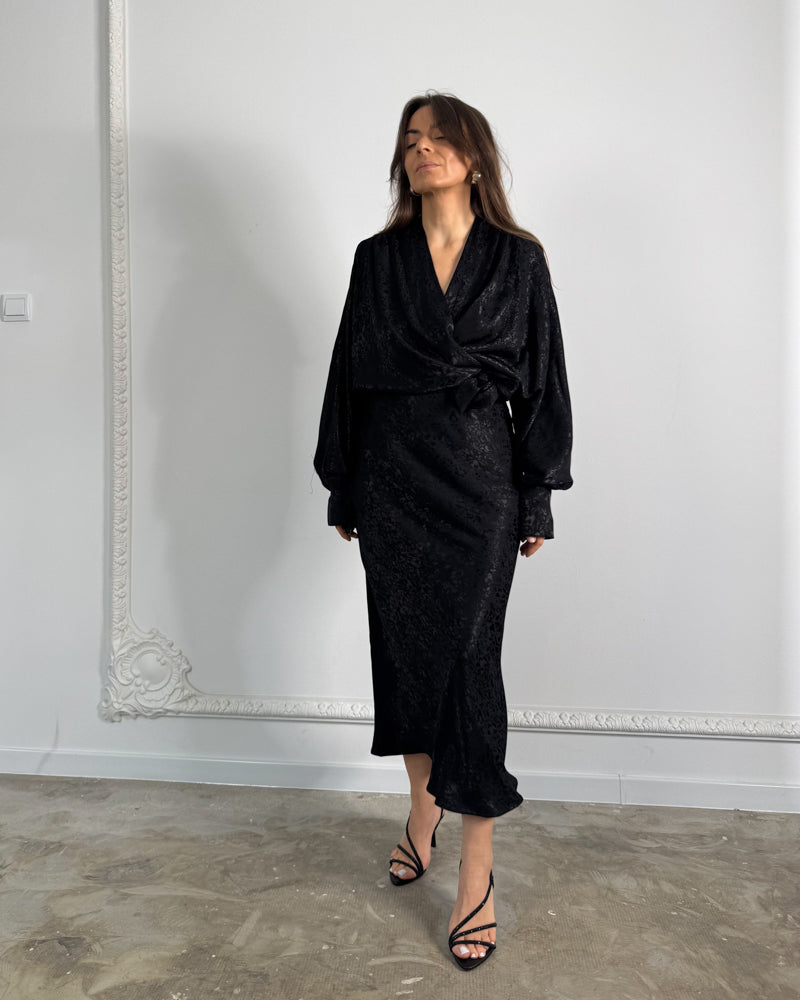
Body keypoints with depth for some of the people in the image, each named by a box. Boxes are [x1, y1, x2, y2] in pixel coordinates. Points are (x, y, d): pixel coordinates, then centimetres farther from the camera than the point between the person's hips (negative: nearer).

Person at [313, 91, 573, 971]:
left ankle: (475, 871, 8)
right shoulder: (376, 259, 8)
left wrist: (537, 499, -1)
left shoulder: (518, 260, 2)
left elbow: (542, 380, 2)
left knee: (467, 658, -4)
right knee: (404, 647, 10)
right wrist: (342, 488, 7)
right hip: (392, 476, 3)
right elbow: (349, 375, 9)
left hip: (479, 477, -2)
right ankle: (422, 810, 33)